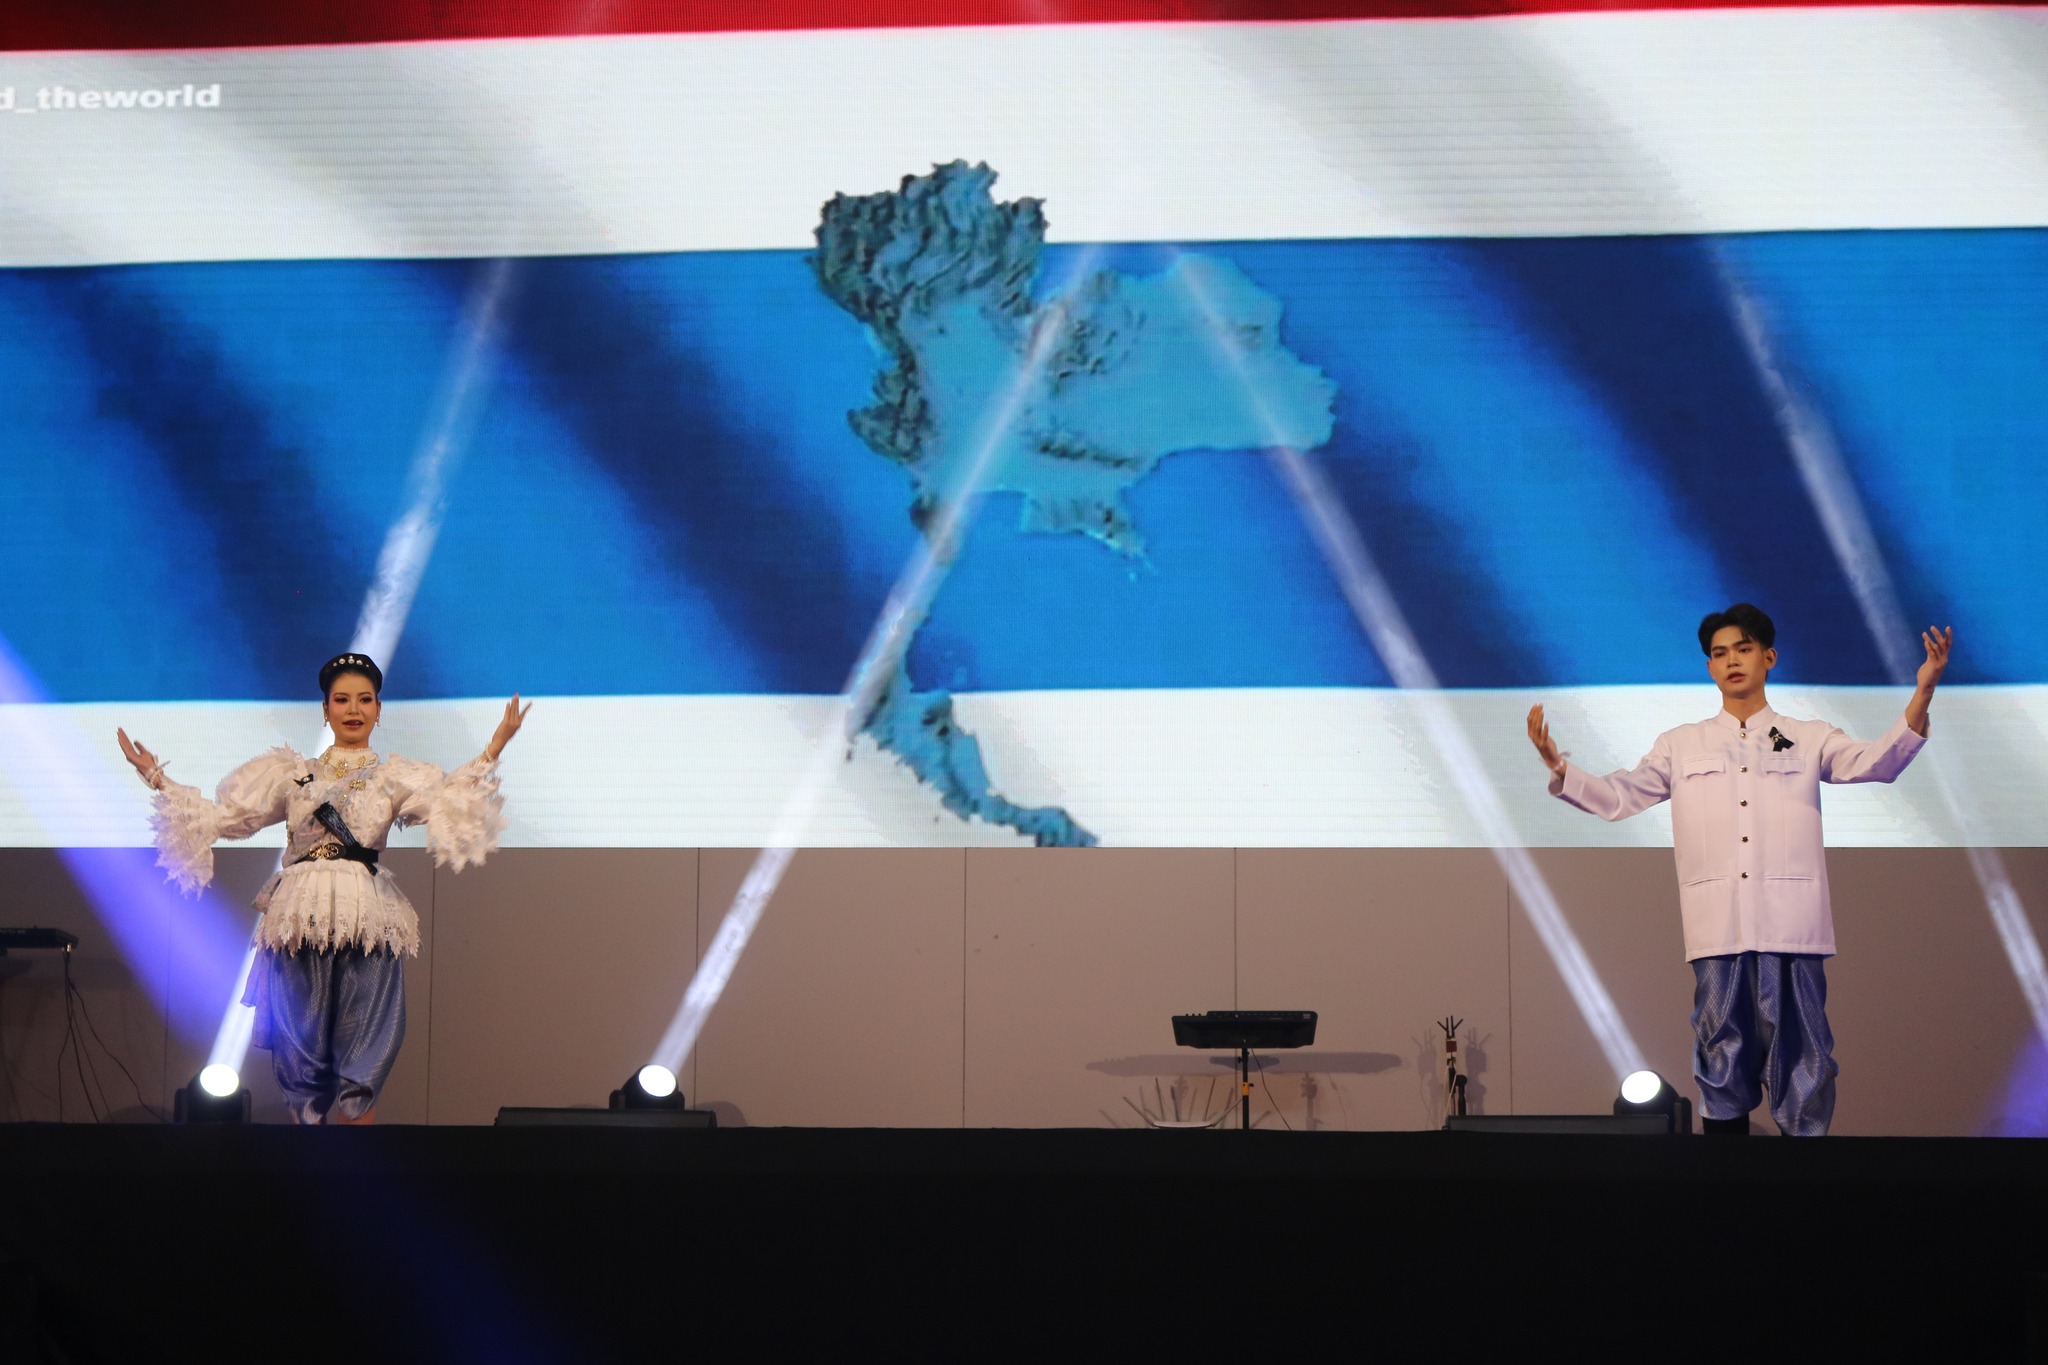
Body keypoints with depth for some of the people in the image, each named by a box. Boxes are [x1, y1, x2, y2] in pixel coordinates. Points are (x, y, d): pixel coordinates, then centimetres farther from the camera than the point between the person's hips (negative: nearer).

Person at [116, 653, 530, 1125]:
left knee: (359, 1069, -4)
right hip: (299, 922, 1)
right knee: (303, 1050, 1)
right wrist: (155, 777, 9)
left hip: (366, 923, -1)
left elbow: (451, 799, -8)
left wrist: (494, 750, -18)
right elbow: (222, 817, 12)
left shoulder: (396, 777, 12)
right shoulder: (290, 773, 15)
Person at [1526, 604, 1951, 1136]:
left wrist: (1921, 697, -16)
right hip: (1717, 928, 1)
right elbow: (1617, 797, 15)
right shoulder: (1681, 745, 19)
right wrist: (1557, 765, -2)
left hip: (1791, 928, -1)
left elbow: (1875, 762, -1)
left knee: (1799, 1060, -3)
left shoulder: (1809, 739, 14)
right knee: (1723, 1062, 2)